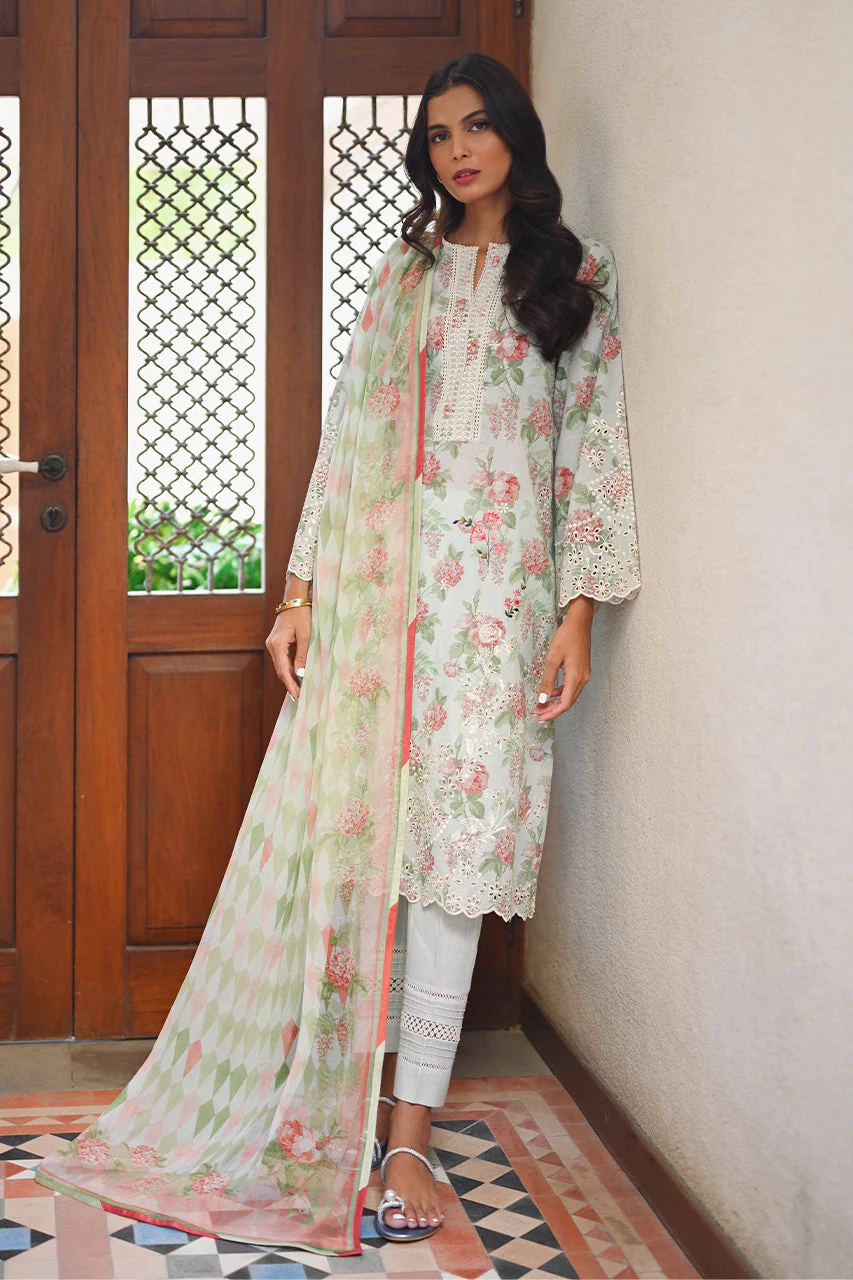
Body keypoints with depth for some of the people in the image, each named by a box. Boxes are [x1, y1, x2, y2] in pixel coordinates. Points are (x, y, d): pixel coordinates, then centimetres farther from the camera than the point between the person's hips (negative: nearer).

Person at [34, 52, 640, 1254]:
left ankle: (406, 1133, 3)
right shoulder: (401, 271, 14)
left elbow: (594, 450, 1)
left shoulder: (576, 276, 6)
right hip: (371, 586, 3)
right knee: (352, 835, 1)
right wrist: (301, 592, 4)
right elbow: (346, 432, 10)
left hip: (494, 596, -3)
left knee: (446, 849, -3)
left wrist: (578, 612, -7)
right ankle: (354, 1080, 17)